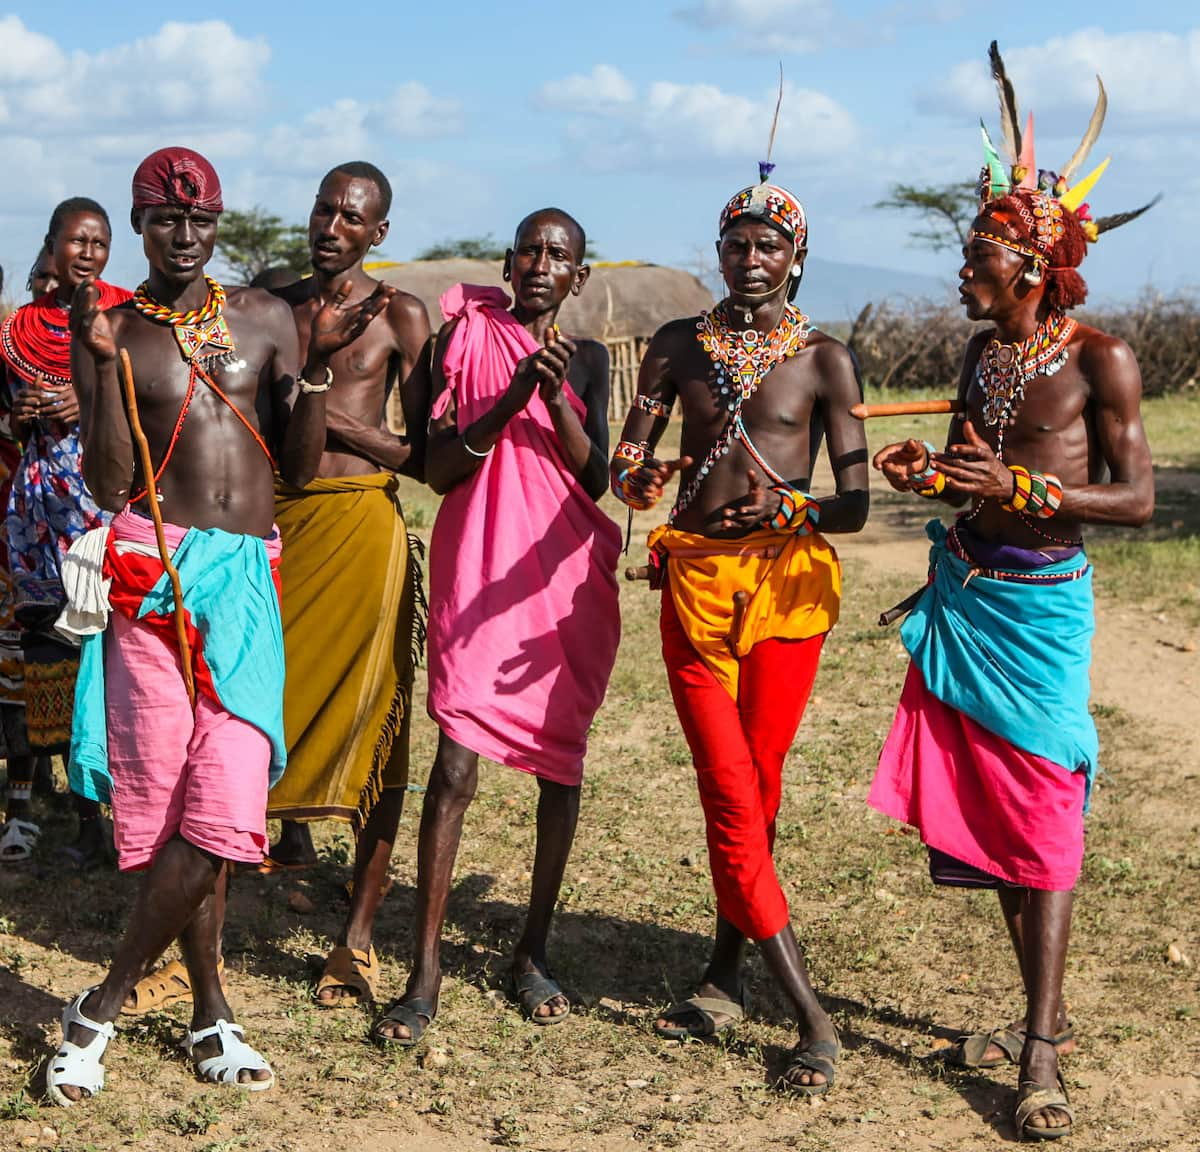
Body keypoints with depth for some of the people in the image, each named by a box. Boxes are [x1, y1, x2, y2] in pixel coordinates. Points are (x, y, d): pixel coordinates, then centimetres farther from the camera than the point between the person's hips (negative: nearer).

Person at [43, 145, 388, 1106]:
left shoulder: (264, 317, 12)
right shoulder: (111, 331, 5)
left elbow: (300, 465, 11)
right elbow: (109, 486, -4)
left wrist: (317, 364, -2)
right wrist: (105, 363, -11)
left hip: (248, 576, 2)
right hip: (151, 573, -2)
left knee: (222, 805, -8)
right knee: (173, 802, -2)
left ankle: (103, 1006, 6)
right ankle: (211, 1013, 12)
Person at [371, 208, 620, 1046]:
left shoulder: (587, 358, 11)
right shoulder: (466, 337, 3)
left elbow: (596, 479, 1)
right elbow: (438, 468, -4)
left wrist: (556, 397, -13)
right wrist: (512, 398, -16)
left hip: (566, 574, 3)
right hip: (479, 567, -3)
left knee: (561, 762, 6)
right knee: (457, 764, -12)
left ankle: (534, 953, 18)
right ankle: (427, 971, -7)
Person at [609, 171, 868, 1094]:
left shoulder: (822, 359, 1)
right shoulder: (680, 347, 10)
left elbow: (856, 504, -4)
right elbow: (624, 465, 8)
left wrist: (792, 511, -24)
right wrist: (642, 477, -16)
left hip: (785, 581, -2)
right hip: (695, 578, 2)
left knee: (755, 787, 2)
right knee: (732, 793, -6)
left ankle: (726, 975, 20)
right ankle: (814, 1018, -4)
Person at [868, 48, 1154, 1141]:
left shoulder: (1099, 359, -11)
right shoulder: (981, 352, 9)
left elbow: (1136, 496, -12)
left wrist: (1016, 487, -21)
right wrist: (930, 471, -2)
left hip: (1041, 600, -7)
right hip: (965, 590, 7)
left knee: (1041, 809, -6)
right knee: (988, 803, 10)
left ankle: (1041, 1056, -2)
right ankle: (1044, 1013, 24)